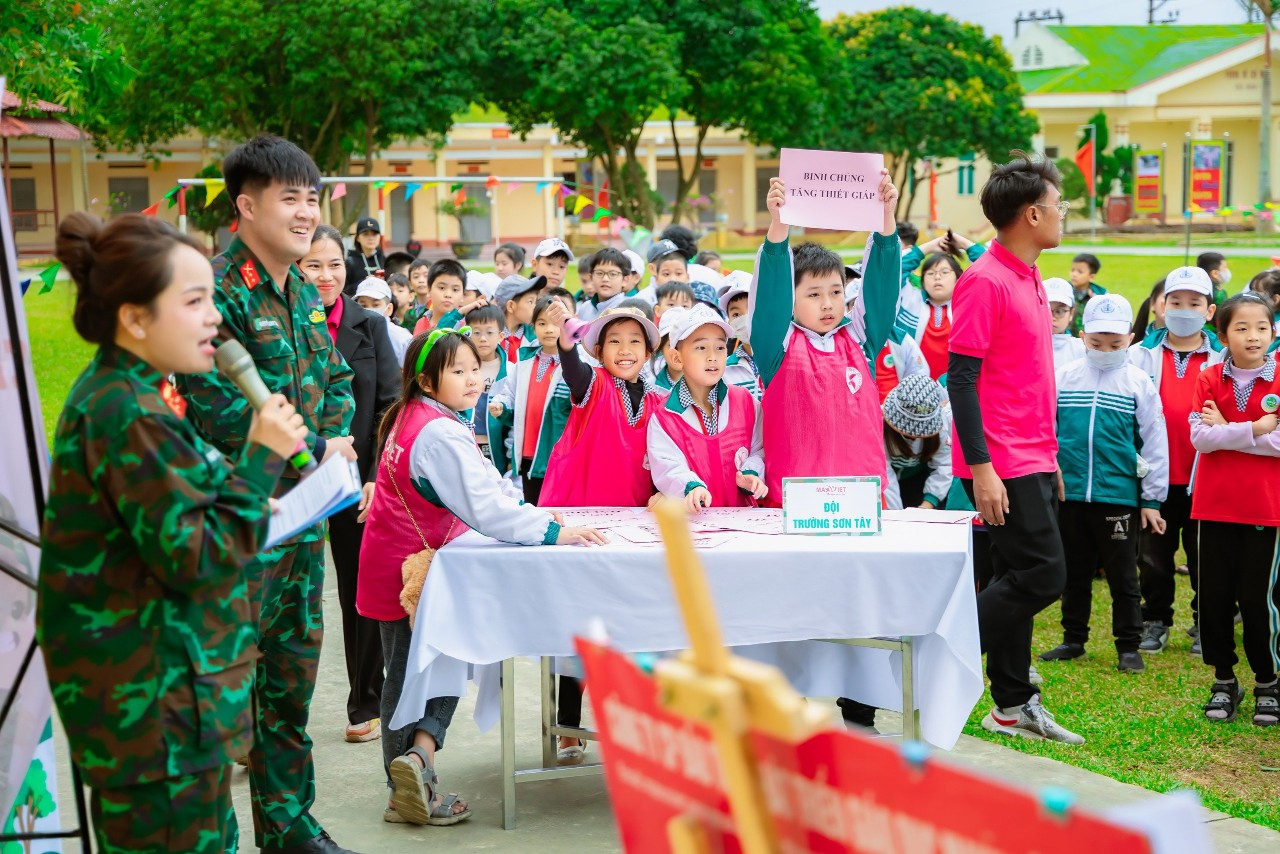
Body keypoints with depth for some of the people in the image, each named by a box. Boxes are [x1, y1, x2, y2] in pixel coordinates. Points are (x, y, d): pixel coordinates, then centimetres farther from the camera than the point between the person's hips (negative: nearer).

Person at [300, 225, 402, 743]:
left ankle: (366, 704, 20)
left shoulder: (370, 326, 5)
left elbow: (390, 405, 3)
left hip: (358, 481, 2)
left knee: (362, 592, 8)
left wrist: (379, 476, -7)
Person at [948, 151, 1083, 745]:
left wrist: (1049, 456, 21)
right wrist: (980, 468, -22)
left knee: (1018, 580, 12)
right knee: (1041, 575, -11)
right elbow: (960, 377, -18)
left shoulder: (1028, 278, 15)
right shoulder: (985, 281, -15)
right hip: (1001, 466, -9)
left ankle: (1014, 706, 18)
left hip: (1032, 461, 9)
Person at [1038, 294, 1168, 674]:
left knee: (1123, 577, 5)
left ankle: (1128, 646, 15)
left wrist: (1152, 499, -2)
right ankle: (1074, 639, 26)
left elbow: (1154, 443, 0)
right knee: (1074, 573, 14)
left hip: (1119, 497, -2)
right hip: (1069, 494, 3)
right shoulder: (1064, 378, 3)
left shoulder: (1139, 383, -2)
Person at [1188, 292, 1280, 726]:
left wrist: (1226, 430, -12)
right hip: (1214, 505, 2)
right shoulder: (1210, 379, 2)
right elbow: (1199, 436, -9)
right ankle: (1224, 681, 20)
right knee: (1215, 594, 6)